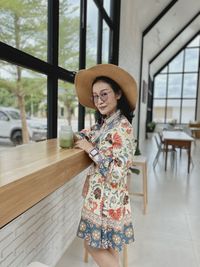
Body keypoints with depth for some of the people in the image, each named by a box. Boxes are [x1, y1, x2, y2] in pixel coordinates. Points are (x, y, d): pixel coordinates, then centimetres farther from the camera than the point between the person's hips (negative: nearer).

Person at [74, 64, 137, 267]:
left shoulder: (122, 126, -23)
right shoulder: (104, 123, 4)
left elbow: (118, 171, -27)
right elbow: (86, 135, 22)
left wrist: (91, 149, -21)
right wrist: (74, 137, 0)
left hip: (108, 196, -8)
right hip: (100, 194, 8)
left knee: (94, 245, 9)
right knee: (106, 246, 22)